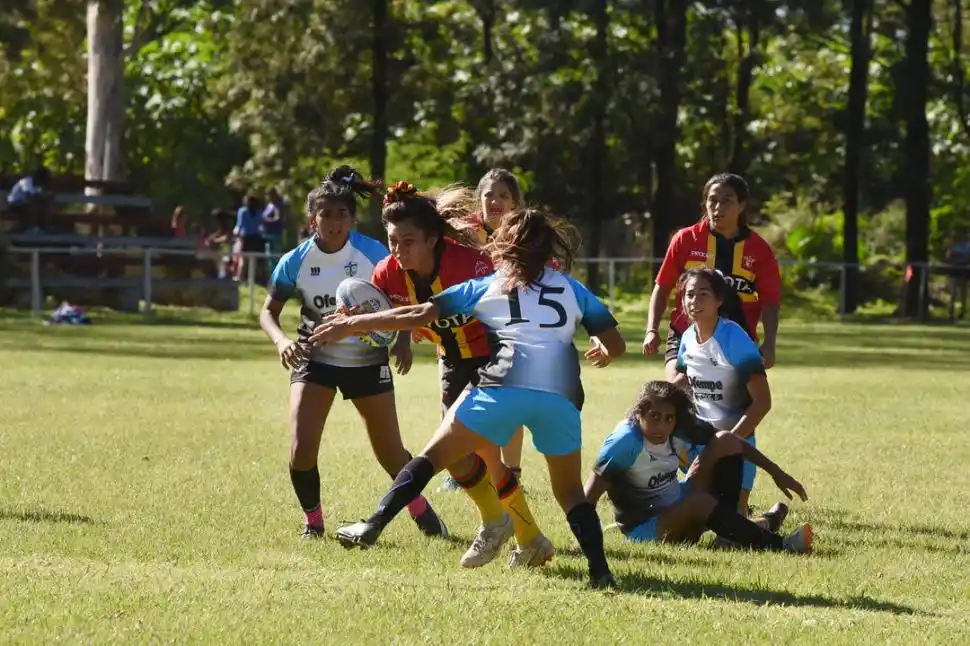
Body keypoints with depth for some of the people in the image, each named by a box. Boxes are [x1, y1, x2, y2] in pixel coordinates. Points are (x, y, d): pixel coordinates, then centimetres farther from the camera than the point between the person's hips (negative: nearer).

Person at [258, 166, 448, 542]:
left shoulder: (372, 253, -15)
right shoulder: (296, 262, -12)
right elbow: (268, 312, -2)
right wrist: (281, 340, -23)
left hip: (367, 360, 0)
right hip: (315, 359, 0)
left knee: (390, 454, 6)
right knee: (302, 449, -15)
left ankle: (421, 511, 33)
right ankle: (313, 522, 8)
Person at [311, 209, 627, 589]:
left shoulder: (488, 286, 21)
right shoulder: (573, 289, 24)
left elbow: (418, 315, 16)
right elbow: (615, 345, 19)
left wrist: (351, 324, 24)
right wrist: (601, 352, 44)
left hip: (504, 384, -2)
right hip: (562, 391, 2)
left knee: (432, 456, 11)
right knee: (569, 491, 16)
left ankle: (372, 527, 2)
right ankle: (600, 571, -1)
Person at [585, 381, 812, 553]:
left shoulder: (679, 429, -7)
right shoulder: (625, 442, -25)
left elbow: (732, 442, 3)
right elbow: (591, 494, -29)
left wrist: (776, 472, 0)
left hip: (681, 514, 7)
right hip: (645, 530, -7)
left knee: (725, 442, -3)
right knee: (700, 501, -38)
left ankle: (727, 528, -10)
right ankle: (777, 545, -38)